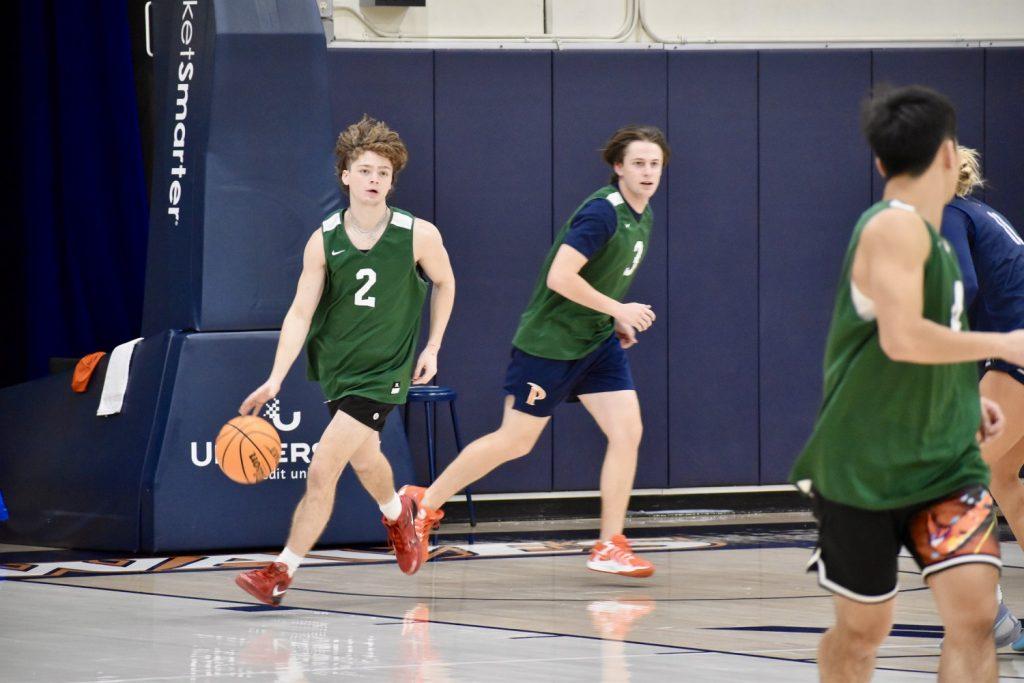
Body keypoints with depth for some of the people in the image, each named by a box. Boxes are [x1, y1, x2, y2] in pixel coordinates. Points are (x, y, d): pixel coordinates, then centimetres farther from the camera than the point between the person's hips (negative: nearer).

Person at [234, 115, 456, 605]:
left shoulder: (418, 235, -15)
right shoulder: (323, 241, -11)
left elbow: (444, 283, 5)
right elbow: (300, 313, -12)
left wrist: (432, 347, 2)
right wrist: (275, 379, -21)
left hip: (383, 370, -4)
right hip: (335, 364, 4)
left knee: (321, 471, -15)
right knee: (363, 457, 26)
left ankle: (282, 572, -8)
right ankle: (397, 516, 59)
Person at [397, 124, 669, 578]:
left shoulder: (642, 218, 7)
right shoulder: (601, 212, -22)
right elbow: (560, 277, -28)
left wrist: (617, 321, 9)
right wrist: (617, 309, -23)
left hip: (598, 341, 8)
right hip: (548, 342, -8)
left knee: (628, 431, -7)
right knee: (514, 442, 2)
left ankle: (610, 548, -1)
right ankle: (426, 503, 20)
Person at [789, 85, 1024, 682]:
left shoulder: (923, 231, 12)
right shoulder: (895, 227, -16)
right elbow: (902, 339, -30)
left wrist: (964, 398, 17)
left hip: (946, 461, 7)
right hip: (863, 469, -7)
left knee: (974, 616, -11)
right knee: (863, 629, 6)